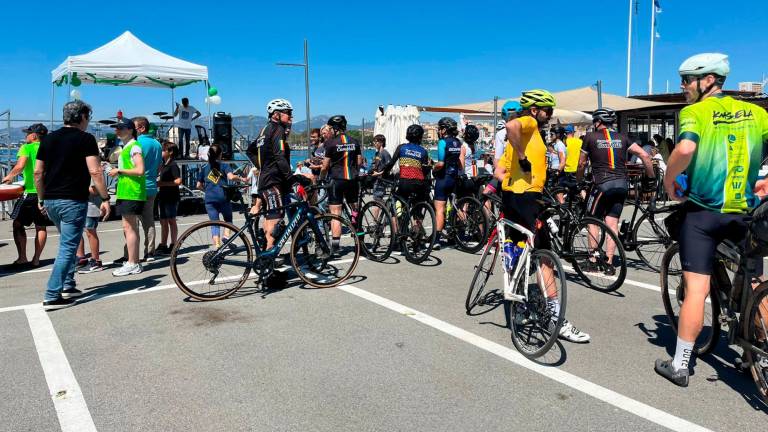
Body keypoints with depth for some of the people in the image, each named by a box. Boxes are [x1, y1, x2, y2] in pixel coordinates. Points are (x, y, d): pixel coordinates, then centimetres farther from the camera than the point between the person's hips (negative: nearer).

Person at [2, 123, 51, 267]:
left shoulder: (26, 148, -4)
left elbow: (20, 166, -18)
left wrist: (9, 176, -2)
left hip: (31, 191, -4)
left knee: (18, 223, 8)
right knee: (41, 227, 9)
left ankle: (22, 258, 4)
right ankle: (36, 259, 10)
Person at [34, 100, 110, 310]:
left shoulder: (48, 139, 11)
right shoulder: (85, 139, -7)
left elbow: (38, 172, 11)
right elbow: (95, 172, -16)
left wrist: (41, 199, 19)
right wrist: (105, 199, -12)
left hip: (51, 201, 7)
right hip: (73, 201, -7)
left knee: (68, 243, 22)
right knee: (68, 247, -2)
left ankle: (68, 286, 26)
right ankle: (52, 297, -3)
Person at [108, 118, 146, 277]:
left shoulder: (134, 146, -10)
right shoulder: (126, 147, 20)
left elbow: (140, 170, -21)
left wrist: (119, 170, -14)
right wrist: (118, 172, 16)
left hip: (131, 193, -10)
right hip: (125, 192, 10)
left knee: (129, 228, -9)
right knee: (130, 228, 13)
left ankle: (132, 264, -5)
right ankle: (134, 262, 20)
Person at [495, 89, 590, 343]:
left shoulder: (524, 135, 23)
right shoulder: (529, 124, -4)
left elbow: (499, 171, 19)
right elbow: (511, 126, -30)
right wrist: (523, 158, -22)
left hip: (511, 196, 10)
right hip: (526, 197, -10)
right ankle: (557, 317, -3)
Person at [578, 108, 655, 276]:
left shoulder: (590, 137, 2)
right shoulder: (622, 137, 11)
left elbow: (582, 163, 9)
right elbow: (644, 155, 4)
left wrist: (578, 181, 25)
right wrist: (651, 177, 14)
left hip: (602, 184, -4)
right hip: (622, 185, 4)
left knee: (593, 221, 10)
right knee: (612, 223, 7)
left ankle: (592, 261, 10)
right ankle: (609, 264, 6)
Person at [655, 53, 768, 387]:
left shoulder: (694, 112, -6)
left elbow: (685, 148, -26)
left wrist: (668, 181, -11)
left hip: (703, 212, -4)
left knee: (696, 289, -1)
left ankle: (680, 365, 7)